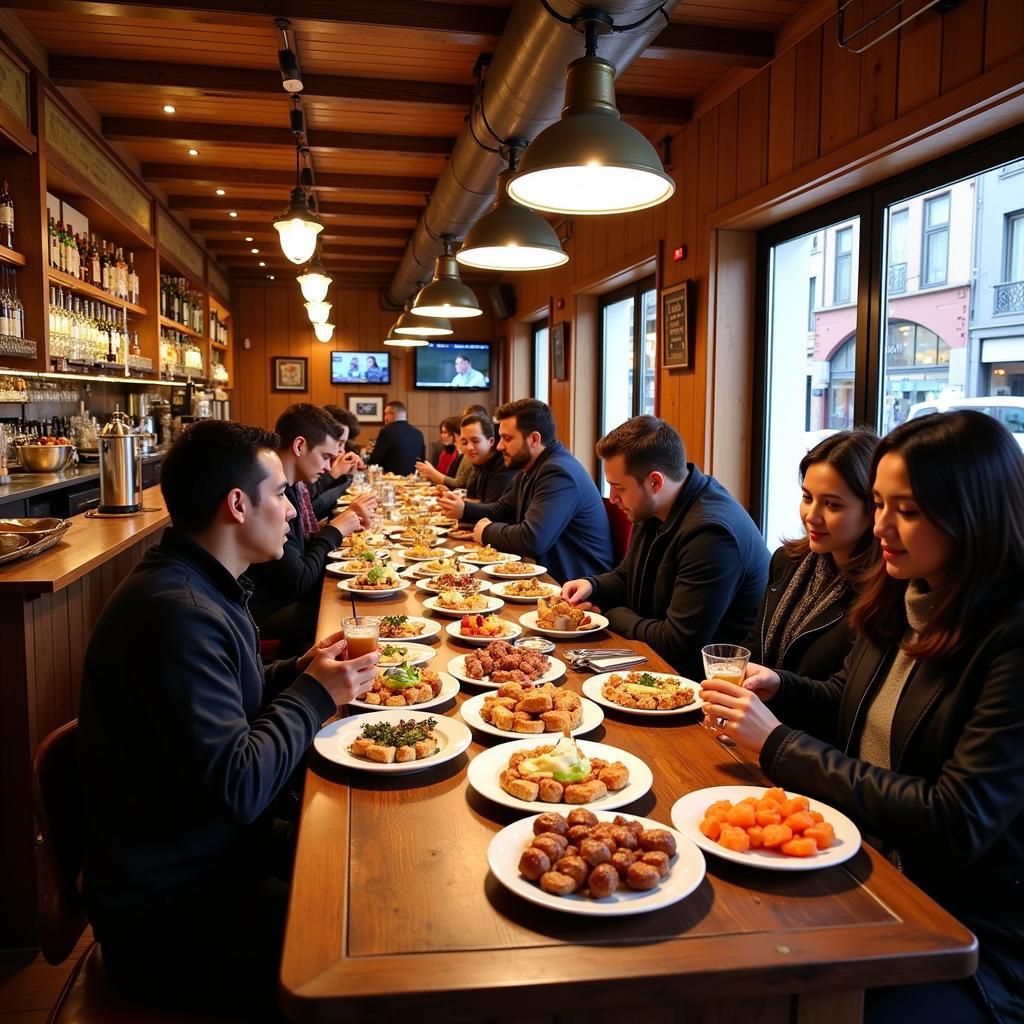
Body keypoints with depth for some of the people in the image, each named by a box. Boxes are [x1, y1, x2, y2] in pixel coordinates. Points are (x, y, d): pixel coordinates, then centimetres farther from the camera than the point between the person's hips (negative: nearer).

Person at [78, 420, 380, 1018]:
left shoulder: (201, 587, 6)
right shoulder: (177, 611, -26)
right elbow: (237, 786, -28)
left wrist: (299, 673, -1)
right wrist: (314, 694, -15)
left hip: (217, 851, 10)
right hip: (171, 907, -10)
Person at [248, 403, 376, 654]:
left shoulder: (292, 488, 6)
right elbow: (298, 583, -20)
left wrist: (348, 517, 0)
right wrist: (334, 530, -7)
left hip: (290, 600, 9)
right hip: (269, 612, -9)